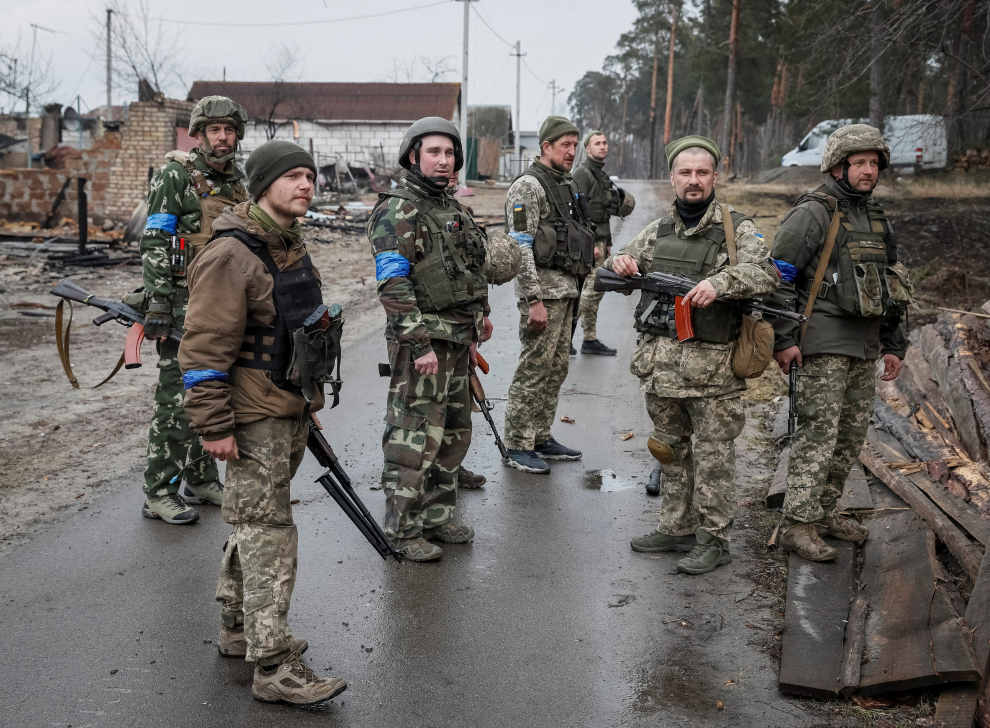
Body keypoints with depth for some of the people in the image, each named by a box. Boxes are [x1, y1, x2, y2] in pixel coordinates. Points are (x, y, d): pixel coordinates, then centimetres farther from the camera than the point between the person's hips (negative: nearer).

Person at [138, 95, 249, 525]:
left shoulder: (236, 181, 15)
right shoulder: (175, 175, -7)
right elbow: (153, 244, -13)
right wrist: (157, 303, -20)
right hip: (184, 301, -7)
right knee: (176, 399, -6)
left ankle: (201, 481, 25)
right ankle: (159, 493, 2)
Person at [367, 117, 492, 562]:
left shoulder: (453, 211, 16)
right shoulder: (396, 213, -12)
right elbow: (393, 287, -19)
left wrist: (474, 331, 21)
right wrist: (420, 344, -23)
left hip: (457, 341, 9)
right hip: (421, 342, -9)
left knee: (453, 434, 15)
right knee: (414, 439, -5)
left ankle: (437, 516, 27)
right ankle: (402, 529, 6)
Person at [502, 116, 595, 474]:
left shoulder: (567, 184, 17)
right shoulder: (528, 186, -12)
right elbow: (520, 247, -18)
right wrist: (535, 300, -21)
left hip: (566, 288, 9)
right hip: (542, 288, -9)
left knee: (556, 368, 13)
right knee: (534, 368, -6)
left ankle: (541, 437, 23)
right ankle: (517, 447, 2)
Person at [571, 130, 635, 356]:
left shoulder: (602, 175, 19)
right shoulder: (582, 174, -11)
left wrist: (607, 243, 20)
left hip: (599, 239, 9)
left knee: (596, 289, 9)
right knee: (592, 289, -13)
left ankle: (590, 340, 14)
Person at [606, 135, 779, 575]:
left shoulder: (736, 229, -2)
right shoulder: (658, 231, 13)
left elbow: (765, 274, -16)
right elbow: (611, 279, 19)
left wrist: (719, 282, -33)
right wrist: (619, 263, -6)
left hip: (711, 366, -5)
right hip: (660, 363, 5)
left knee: (713, 456, 1)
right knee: (671, 451, 15)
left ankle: (713, 540, 12)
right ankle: (677, 528, 28)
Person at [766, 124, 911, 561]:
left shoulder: (876, 218, 18)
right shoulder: (815, 212, -7)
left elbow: (890, 286, 24)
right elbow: (778, 275, -12)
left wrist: (894, 344, 20)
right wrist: (783, 338, -16)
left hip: (864, 345, 8)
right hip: (824, 343, -8)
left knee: (852, 434, 11)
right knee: (819, 432, -11)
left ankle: (824, 512, 22)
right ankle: (798, 524, -6)